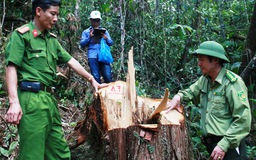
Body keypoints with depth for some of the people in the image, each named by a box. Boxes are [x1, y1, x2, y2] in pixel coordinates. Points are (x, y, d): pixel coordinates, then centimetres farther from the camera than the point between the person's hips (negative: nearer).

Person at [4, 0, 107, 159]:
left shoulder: (52, 39, 19)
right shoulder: (21, 34, -3)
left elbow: (71, 61, 22)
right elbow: (12, 67, -10)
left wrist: (92, 80, 19)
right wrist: (14, 102, -20)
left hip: (50, 98, 8)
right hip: (31, 98, -8)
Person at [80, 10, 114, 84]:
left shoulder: (104, 30, 23)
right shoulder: (86, 32, 18)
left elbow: (111, 43, 16)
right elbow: (82, 44, 8)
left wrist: (106, 38, -5)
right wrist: (89, 37, -7)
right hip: (93, 56, -1)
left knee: (108, 76, -10)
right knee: (96, 77, -4)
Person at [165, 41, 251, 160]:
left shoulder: (233, 83, -16)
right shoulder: (205, 79, 6)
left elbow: (243, 120, -19)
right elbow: (191, 92, 23)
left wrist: (224, 144, -22)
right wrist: (178, 97, 0)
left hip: (229, 146, -7)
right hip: (210, 144, 7)